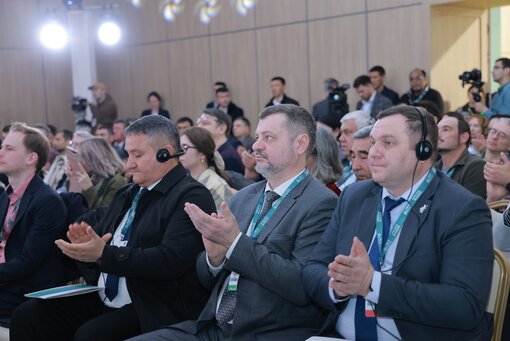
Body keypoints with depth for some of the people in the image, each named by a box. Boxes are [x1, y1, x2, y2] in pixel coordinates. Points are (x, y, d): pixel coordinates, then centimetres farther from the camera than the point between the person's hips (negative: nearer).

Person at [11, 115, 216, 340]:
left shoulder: (191, 197, -9)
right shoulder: (127, 194, 17)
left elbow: (170, 260, -22)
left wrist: (104, 254, -22)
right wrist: (86, 243, -6)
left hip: (153, 310, -8)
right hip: (102, 299, 8)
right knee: (27, 316, -6)